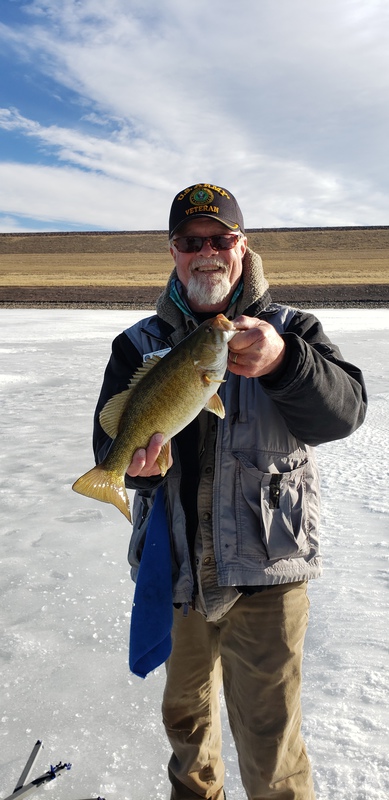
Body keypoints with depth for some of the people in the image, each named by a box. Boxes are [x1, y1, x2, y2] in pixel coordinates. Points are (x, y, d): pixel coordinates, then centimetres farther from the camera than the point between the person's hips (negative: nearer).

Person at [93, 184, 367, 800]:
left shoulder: (290, 330, -2)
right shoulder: (140, 343, 4)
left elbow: (343, 411, -18)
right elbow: (110, 436, -5)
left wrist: (283, 362, -37)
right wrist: (133, 459, -29)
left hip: (265, 570, -3)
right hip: (176, 569, 3)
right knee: (184, 714, 26)